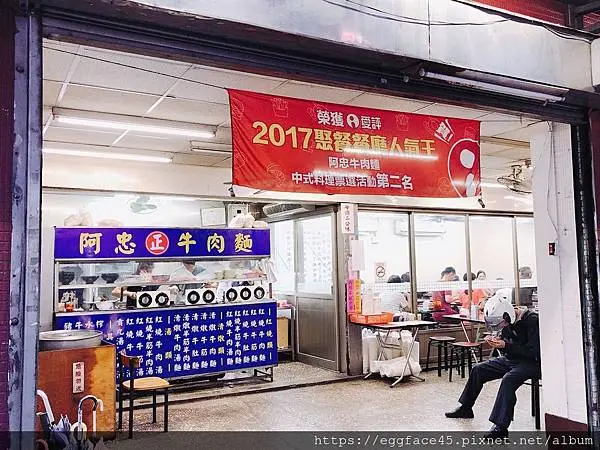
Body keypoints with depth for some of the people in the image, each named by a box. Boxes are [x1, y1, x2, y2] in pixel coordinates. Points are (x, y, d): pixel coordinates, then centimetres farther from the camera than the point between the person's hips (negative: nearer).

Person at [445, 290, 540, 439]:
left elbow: (533, 352, -26)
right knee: (478, 370, 7)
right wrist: (496, 342, -12)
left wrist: (505, 345, -29)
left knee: (508, 379, -34)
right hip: (511, 359, 9)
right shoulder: (508, 321, 0)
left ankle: (501, 426, -29)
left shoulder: (531, 320, -23)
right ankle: (465, 408, 22)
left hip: (531, 362, -9)